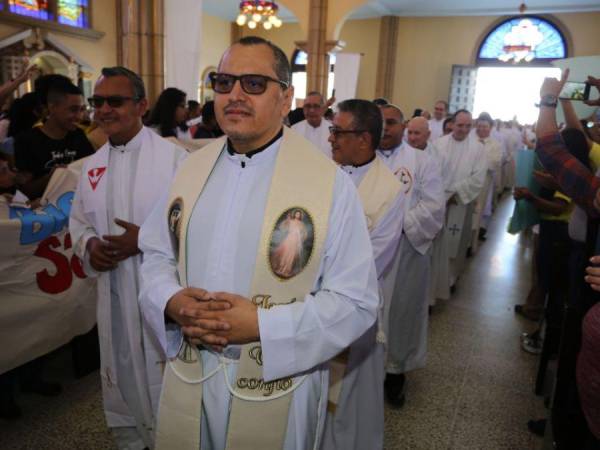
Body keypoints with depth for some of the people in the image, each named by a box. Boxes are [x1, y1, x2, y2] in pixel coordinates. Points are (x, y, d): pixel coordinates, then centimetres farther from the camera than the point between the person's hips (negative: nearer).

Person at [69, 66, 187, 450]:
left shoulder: (174, 157, -12)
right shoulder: (93, 165, 8)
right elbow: (78, 221, 15)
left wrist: (147, 239, -24)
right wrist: (88, 245, -6)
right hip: (113, 292, 6)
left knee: (164, 386, 10)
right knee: (120, 379, 24)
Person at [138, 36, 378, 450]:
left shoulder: (330, 184, -14)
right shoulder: (192, 169, 2)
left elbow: (356, 302, -14)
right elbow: (157, 254, 9)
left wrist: (262, 325, -23)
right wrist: (171, 302, -12)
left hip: (278, 387, -4)